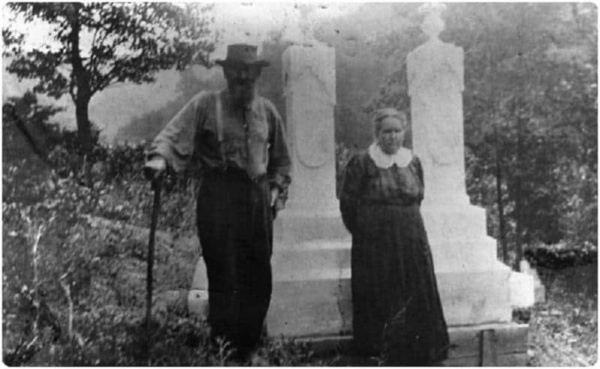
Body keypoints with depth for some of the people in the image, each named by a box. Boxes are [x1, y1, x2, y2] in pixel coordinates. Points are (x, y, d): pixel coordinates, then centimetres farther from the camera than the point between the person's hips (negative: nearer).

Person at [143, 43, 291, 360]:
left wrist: (276, 189, 11)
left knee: (259, 280, 9)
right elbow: (175, 134, -12)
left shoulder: (267, 111, 14)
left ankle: (248, 351, 24)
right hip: (218, 199, -5)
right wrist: (159, 157, -31)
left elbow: (281, 159, 23)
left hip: (258, 201, 5)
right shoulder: (205, 105, 0)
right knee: (224, 280, -5)